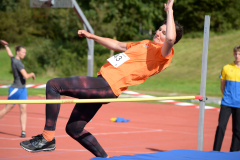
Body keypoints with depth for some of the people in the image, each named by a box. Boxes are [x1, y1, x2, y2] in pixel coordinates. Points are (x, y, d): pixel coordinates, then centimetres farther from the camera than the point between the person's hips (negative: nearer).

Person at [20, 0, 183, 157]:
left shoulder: (163, 54, -8)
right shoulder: (146, 44, 22)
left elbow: (170, 39, -31)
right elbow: (118, 45, 34)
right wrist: (92, 36, 34)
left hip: (108, 86, -10)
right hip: (102, 79, 10)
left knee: (53, 85, -17)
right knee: (74, 128, 16)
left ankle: (48, 138, -16)